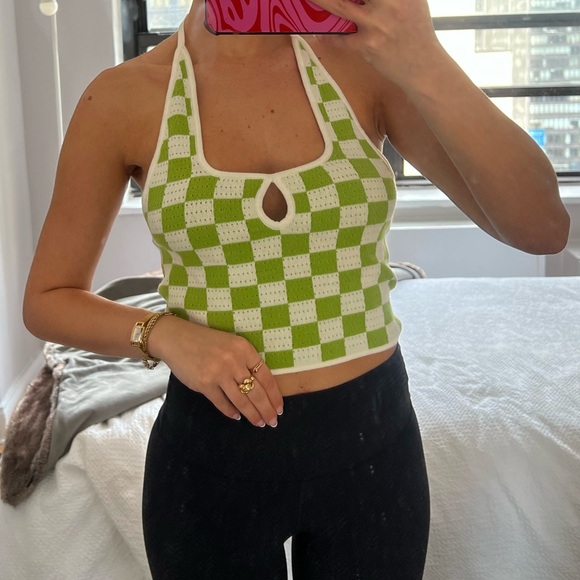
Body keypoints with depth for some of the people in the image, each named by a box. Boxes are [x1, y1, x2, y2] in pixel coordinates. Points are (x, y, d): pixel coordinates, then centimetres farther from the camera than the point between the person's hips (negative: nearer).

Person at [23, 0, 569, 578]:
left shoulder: (363, 57, -6)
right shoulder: (122, 97, -8)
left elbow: (542, 228, -14)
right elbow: (47, 300, 1)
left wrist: (424, 63, -26)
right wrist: (163, 335, -17)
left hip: (372, 440, 1)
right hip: (209, 453, 0)